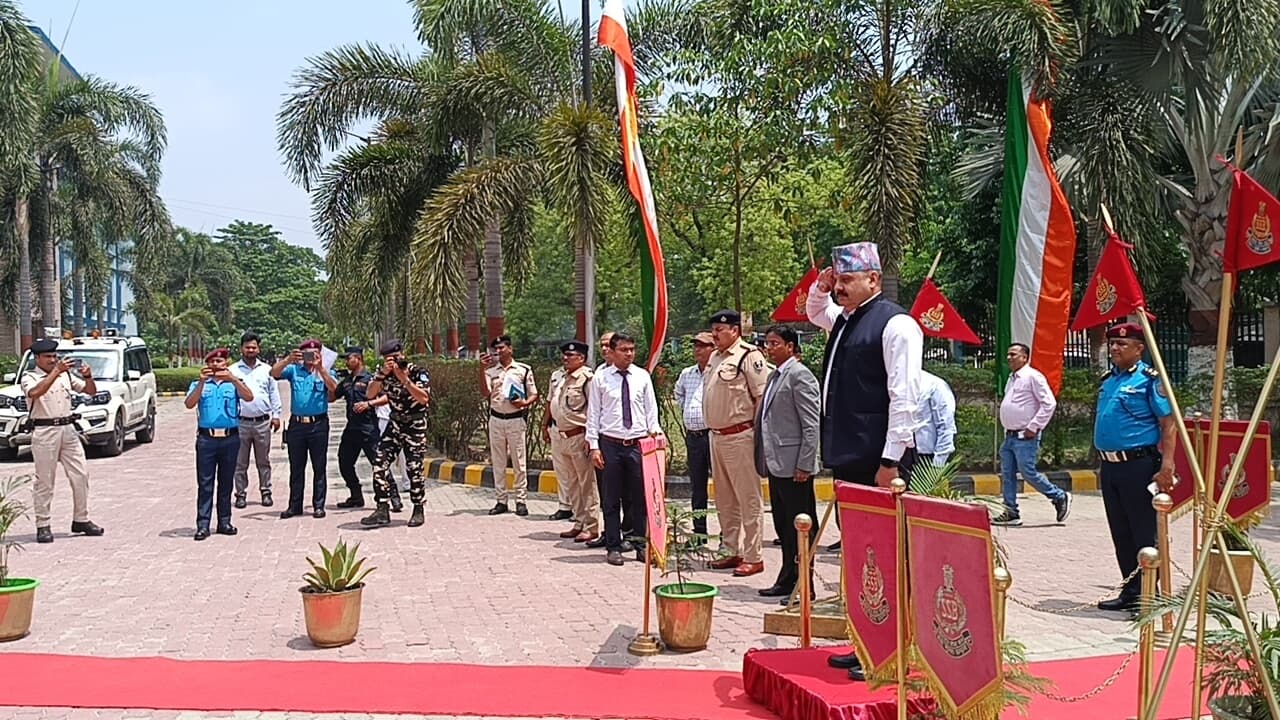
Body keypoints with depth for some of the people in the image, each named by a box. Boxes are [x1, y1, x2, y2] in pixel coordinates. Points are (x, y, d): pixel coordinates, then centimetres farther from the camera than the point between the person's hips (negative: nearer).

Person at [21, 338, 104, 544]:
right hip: (44, 432, -5)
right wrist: (56, 371, -28)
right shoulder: (29, 377, -2)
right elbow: (35, 392, -25)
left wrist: (88, 377, -8)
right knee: (44, 481, 0)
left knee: (80, 475, 5)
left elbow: (91, 391, 13)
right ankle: (43, 525, 7)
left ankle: (81, 520, 16)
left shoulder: (66, 374, 11)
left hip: (68, 429, 5)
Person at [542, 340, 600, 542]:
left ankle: (591, 527, 5)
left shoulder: (588, 378, -14)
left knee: (587, 483, 0)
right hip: (558, 435, 8)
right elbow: (550, 402, 23)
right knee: (569, 483, 13)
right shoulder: (557, 376, 12)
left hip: (579, 436, -8)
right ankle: (579, 523, 23)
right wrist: (545, 426, 22)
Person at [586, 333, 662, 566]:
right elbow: (593, 413, 2)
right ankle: (614, 547, 13)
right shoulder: (600, 379, 1)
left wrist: (655, 432, -7)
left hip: (638, 443, 1)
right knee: (612, 498, 5)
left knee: (640, 496, 6)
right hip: (610, 444, -1)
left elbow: (651, 409, 8)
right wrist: (594, 446, -3)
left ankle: (641, 545, 15)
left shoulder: (643, 376, 5)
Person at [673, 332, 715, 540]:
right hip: (692, 435, 7)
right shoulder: (686, 374, 14)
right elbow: (678, 394, 33)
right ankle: (699, 533, 20)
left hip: (713, 434, -7)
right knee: (697, 488, 12)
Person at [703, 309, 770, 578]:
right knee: (725, 500, 15)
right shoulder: (715, 357, 15)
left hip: (740, 437, -9)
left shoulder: (749, 356, -11)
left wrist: (757, 433, -16)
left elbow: (763, 395, -15)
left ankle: (753, 557, 2)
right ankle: (732, 551, 25)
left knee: (749, 499, -3)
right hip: (716, 435, 9)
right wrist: (713, 430, 17)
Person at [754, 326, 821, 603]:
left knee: (800, 527, -1)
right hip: (776, 464, 9)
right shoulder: (774, 376, 16)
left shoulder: (799, 375, -11)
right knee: (783, 526, 15)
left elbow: (812, 424, -16)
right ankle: (787, 580, 24)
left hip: (794, 466, -9)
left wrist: (804, 465, -19)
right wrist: (764, 460, 15)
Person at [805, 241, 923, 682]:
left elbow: (904, 397, -17)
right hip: (847, 459, 9)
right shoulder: (844, 318, 15)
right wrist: (819, 292, 17)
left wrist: (891, 462, -19)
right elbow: (815, 314, 40)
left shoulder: (894, 324, -11)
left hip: (878, 463, -9)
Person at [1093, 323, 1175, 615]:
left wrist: (1166, 466, -20)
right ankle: (1130, 592, 23)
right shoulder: (1107, 380, 15)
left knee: (1145, 534, -3)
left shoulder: (1150, 379, -7)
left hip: (1139, 466, -8)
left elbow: (1169, 425, -12)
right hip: (1110, 467, 8)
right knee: (1121, 534, 13)